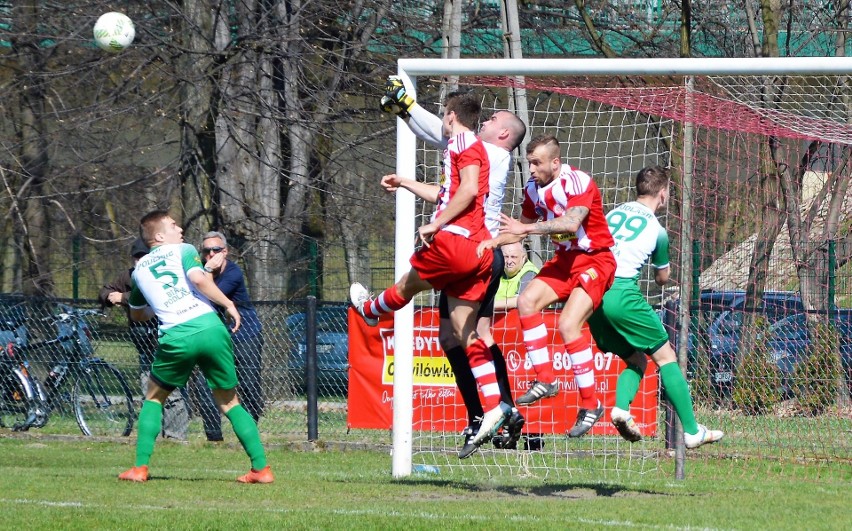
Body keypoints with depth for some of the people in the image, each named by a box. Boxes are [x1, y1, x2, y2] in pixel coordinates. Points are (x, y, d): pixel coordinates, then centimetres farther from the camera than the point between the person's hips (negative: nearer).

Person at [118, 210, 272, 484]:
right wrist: (228, 304, -4)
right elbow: (198, 278, -10)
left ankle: (140, 467, 10)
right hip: (211, 329, -1)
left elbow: (137, 314, 35)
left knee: (154, 399, 22)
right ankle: (261, 467, 4)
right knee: (229, 401, 12)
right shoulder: (183, 250, 11)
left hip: (176, 338, 1)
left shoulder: (139, 269, 22)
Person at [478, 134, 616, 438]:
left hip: (595, 261, -8)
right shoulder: (534, 188, 3)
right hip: (564, 259, 8)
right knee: (527, 300, -12)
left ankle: (590, 405, -13)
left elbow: (571, 222, -36)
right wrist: (494, 241, 1)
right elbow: (522, 228, 18)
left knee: (568, 324, -22)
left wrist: (526, 228, -38)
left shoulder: (578, 183, -20)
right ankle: (545, 380, -5)